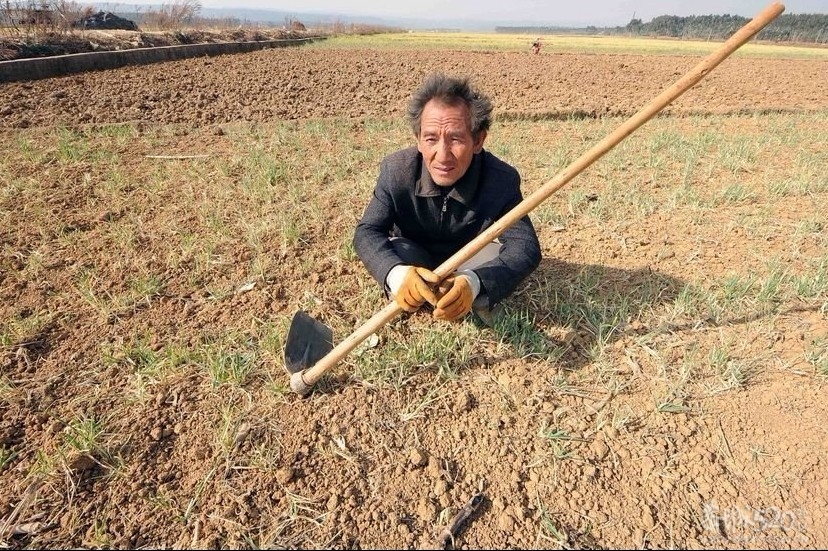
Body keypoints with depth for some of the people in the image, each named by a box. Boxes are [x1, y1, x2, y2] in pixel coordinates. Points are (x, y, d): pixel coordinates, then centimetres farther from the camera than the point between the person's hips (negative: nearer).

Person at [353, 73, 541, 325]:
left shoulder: (502, 179, -28)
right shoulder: (396, 169, -26)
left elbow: (525, 245, -34)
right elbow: (367, 231, -26)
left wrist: (475, 283, -57)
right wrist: (395, 273, -51)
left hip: (469, 262, 1)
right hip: (414, 261, 0)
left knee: (498, 254, -29)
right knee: (394, 250, -31)